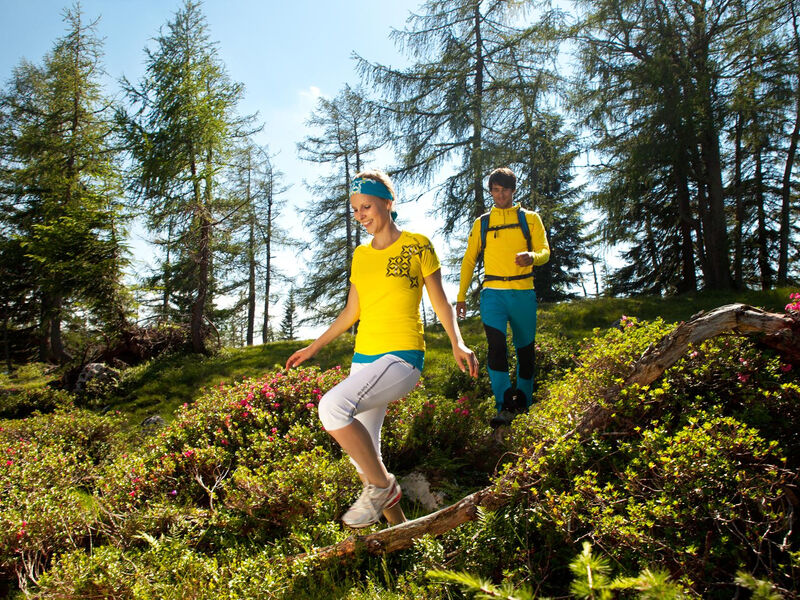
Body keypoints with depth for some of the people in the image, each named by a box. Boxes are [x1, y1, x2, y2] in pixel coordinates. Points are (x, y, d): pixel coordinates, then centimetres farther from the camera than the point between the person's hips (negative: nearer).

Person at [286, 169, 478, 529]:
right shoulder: (360, 256, 14)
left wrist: (457, 344, -15)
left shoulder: (417, 246, -2)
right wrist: (315, 346, 24)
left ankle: (383, 486, -8)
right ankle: (397, 525, 27)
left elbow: (441, 302, 0)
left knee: (332, 406, -29)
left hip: (402, 357, -7)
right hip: (363, 359, 7)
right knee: (361, 455, 6)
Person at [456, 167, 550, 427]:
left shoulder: (529, 218, 11)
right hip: (493, 292, 0)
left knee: (525, 348, 7)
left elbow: (545, 251, 2)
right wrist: (461, 295, 10)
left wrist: (532, 257, -23)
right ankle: (505, 406, -19)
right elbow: (469, 260, 17)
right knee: (496, 342, -18)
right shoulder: (481, 223, 15)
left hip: (523, 291, 0)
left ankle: (524, 404, 23)